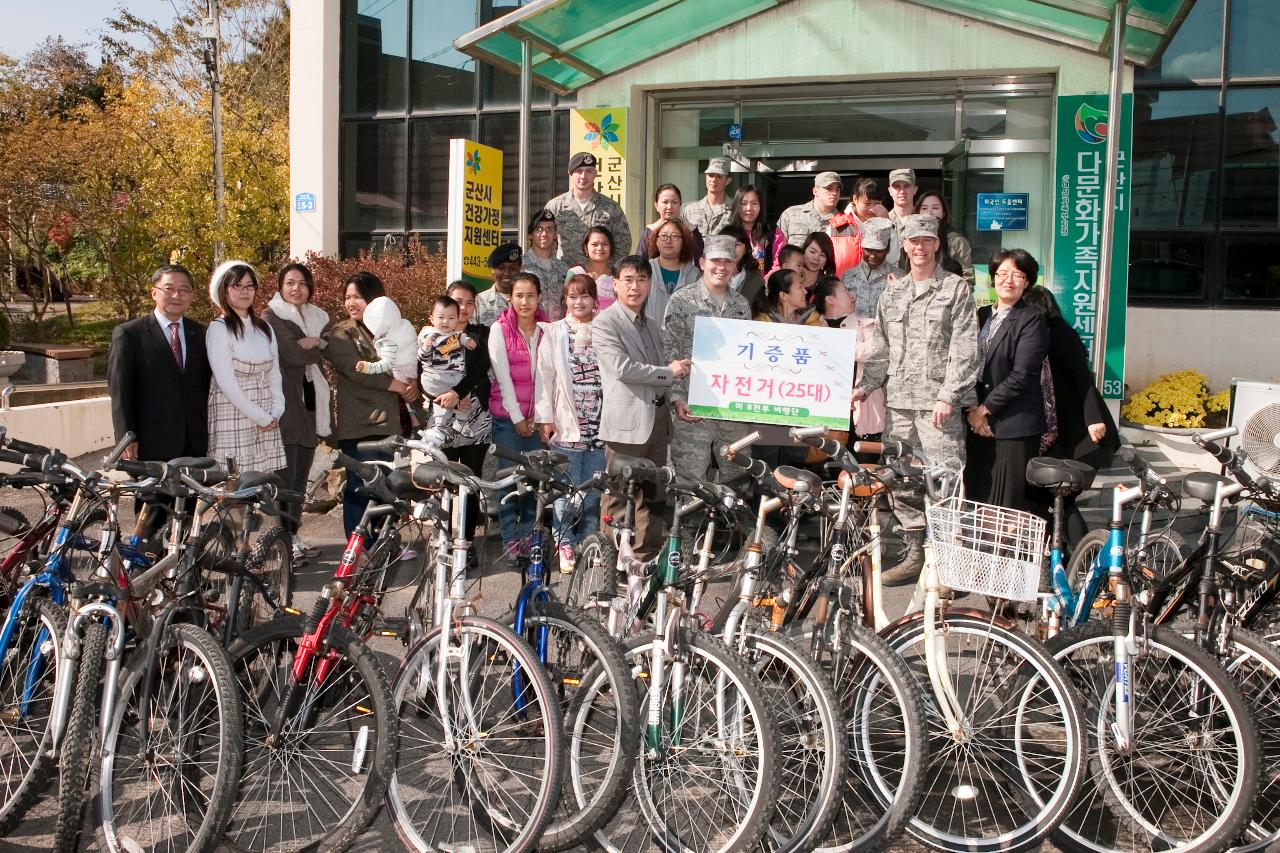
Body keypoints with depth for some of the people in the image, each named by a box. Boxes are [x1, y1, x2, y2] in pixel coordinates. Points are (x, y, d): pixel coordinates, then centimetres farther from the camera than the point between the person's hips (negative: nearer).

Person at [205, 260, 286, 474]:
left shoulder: (264, 328, 14)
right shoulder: (219, 329, -5)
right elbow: (226, 382, -11)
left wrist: (276, 412, -1)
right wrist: (261, 418, -11)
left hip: (267, 420, 5)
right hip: (233, 415, -5)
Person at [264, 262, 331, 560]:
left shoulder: (318, 317, 19)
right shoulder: (271, 318, -3)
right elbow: (292, 354, -17)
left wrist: (314, 343, -11)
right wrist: (317, 348, -2)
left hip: (310, 403, 7)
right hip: (285, 406, -6)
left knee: (301, 476, 10)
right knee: (285, 476, -9)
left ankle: (293, 536, 18)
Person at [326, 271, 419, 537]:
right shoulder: (341, 334, 1)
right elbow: (356, 370, -13)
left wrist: (413, 385, -6)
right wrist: (397, 385, -11)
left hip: (388, 421, 5)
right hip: (357, 425, -5)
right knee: (360, 487, -7)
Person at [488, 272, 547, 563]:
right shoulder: (500, 329, -4)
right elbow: (503, 376, -7)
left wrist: (539, 416, -4)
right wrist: (518, 418, -9)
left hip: (537, 417, 3)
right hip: (508, 415, -3)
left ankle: (528, 536, 17)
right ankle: (510, 541, 8)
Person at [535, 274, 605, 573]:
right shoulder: (554, 333, 6)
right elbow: (545, 376, 2)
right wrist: (545, 418, -5)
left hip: (599, 424, 1)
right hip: (566, 424, -1)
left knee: (594, 489, 5)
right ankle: (565, 546, 8)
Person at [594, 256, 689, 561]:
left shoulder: (653, 327, 22)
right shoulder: (605, 323, -4)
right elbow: (622, 368, -16)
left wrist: (674, 401, 12)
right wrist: (669, 372, -8)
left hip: (657, 420, 8)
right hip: (626, 421, -7)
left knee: (652, 496, 11)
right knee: (619, 497, -4)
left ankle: (648, 557, 19)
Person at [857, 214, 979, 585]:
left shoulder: (956, 289, 2)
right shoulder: (892, 294, 17)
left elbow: (964, 349, -5)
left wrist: (948, 396, -13)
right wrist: (864, 387, 6)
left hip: (939, 403, -5)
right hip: (898, 401, 5)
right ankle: (913, 554, 16)